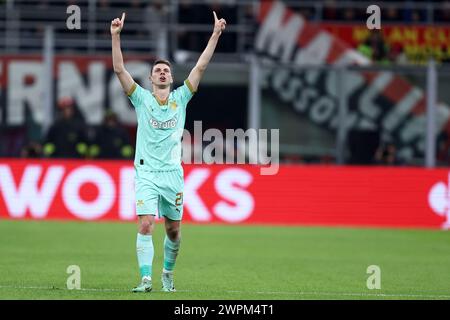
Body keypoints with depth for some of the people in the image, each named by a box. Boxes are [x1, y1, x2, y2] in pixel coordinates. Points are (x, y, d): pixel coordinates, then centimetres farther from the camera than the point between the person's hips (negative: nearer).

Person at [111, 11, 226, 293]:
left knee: (174, 230, 9)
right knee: (146, 225, -15)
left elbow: (200, 67, 4)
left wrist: (215, 35, 0)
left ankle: (168, 272, 30)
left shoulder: (180, 99, 8)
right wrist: (116, 36, -13)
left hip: (173, 173, 2)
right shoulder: (142, 98, 4)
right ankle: (146, 278, -17)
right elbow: (119, 69, -4)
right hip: (147, 174, -2)